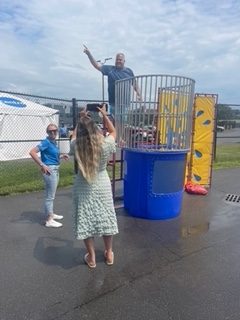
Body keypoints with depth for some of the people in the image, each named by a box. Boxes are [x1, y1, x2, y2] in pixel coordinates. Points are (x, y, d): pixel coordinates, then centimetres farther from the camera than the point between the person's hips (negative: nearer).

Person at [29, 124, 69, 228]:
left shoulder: (54, 142, 10)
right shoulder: (46, 142, -15)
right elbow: (32, 152, -24)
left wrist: (62, 156, 10)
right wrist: (42, 165, -24)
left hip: (56, 169, 9)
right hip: (50, 170, -9)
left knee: (51, 195, 20)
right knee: (50, 196, -2)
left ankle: (51, 214, 36)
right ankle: (49, 220, 8)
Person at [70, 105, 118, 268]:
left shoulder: (76, 146, -13)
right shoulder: (106, 144, -16)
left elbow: (74, 135, 12)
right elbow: (113, 131, 7)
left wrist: (81, 119, 17)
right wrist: (105, 115, 14)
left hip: (83, 189, 0)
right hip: (102, 186, 0)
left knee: (86, 221, 12)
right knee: (106, 219, 16)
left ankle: (91, 258, 26)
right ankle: (109, 254, 32)